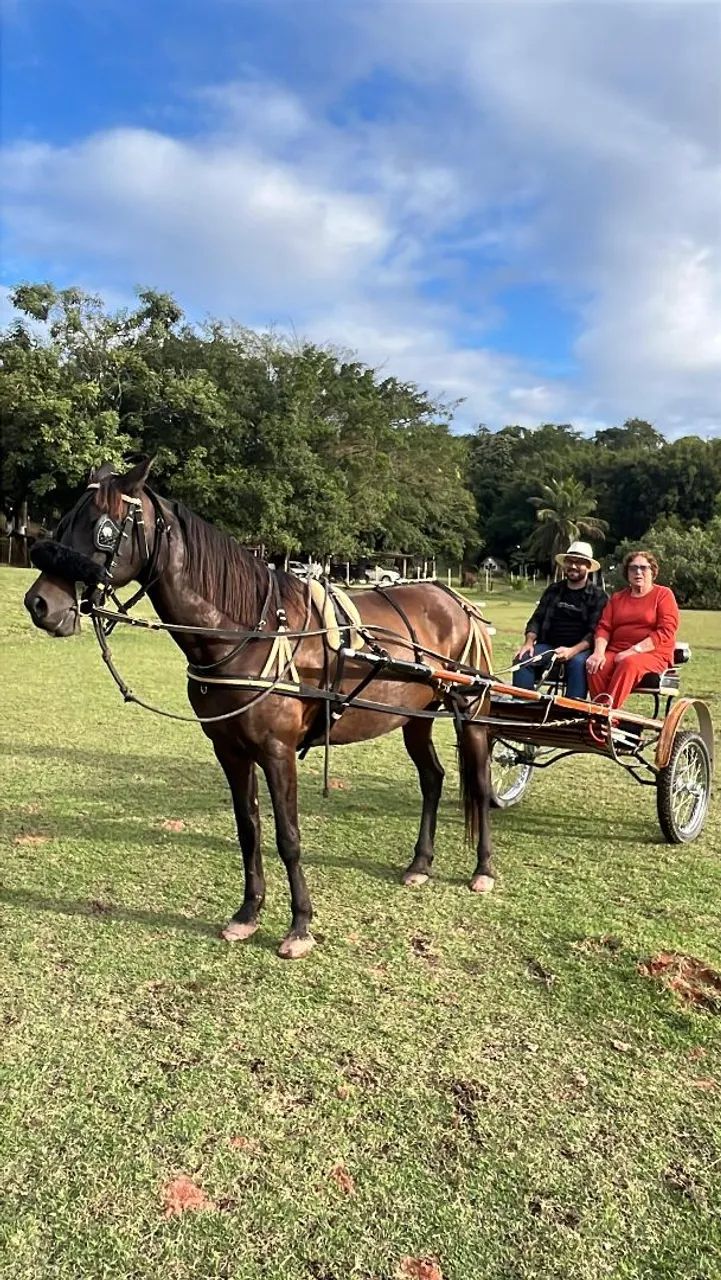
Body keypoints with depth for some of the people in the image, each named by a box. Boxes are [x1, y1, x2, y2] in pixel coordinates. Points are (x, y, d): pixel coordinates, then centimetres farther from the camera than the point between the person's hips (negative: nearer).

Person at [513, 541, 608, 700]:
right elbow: (537, 619, 15)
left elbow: (595, 632, -7)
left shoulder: (598, 596, 3)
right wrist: (529, 642, -7)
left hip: (580, 650, -4)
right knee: (522, 659, -24)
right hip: (548, 646, 4)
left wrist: (572, 650, -25)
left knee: (578, 663, -37)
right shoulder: (553, 590, 16)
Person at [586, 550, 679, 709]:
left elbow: (666, 632, -7)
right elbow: (604, 627, 10)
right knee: (596, 667, -29)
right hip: (616, 652, 4)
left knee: (630, 664, -37)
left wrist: (633, 651, -16)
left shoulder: (663, 594, 6)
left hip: (652, 654, -4)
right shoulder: (617, 597, 21)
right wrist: (599, 652, -11)